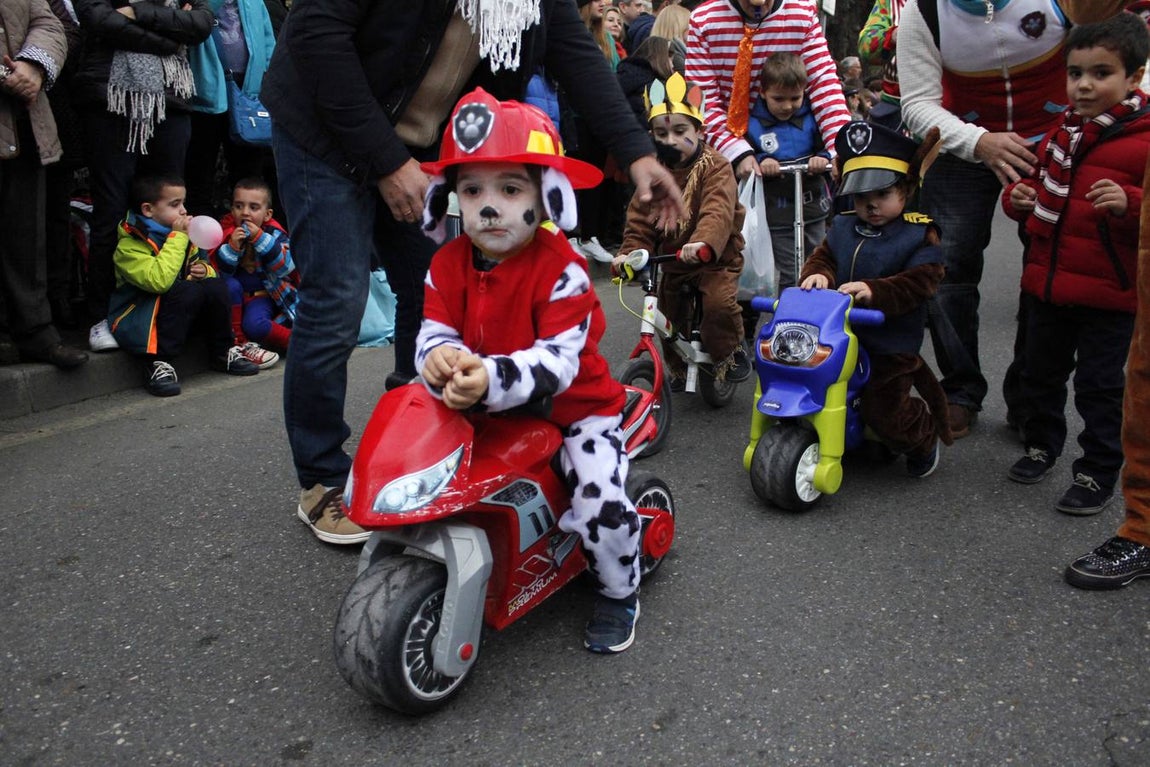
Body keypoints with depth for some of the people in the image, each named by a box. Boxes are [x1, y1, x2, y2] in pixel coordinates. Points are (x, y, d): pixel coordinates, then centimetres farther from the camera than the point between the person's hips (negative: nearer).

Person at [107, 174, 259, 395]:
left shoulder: (181, 235, 9)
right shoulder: (129, 246, -17)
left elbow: (201, 266, 21)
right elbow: (159, 281, -33)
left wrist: (205, 270, -5)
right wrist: (177, 237, -25)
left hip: (176, 311, 7)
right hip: (135, 319, -7)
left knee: (215, 286, -16)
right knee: (188, 291, -32)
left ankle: (223, 352, -1)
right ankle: (159, 363, -28)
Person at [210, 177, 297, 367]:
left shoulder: (274, 233, -4)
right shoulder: (225, 231, -3)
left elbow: (286, 266, -21)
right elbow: (218, 272, -12)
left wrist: (260, 238, -26)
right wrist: (232, 246, -26)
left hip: (263, 294, -2)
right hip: (237, 296, 2)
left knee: (254, 324, -31)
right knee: (231, 285, -31)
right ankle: (239, 343, -20)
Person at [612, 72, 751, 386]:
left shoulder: (715, 167, -15)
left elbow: (718, 211, -34)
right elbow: (639, 218, -2)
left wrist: (703, 244, -53)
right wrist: (629, 252, -20)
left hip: (715, 257, -5)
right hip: (672, 258, 5)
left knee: (719, 301, -29)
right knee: (668, 313, 12)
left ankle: (727, 352, -1)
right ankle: (678, 367, 38)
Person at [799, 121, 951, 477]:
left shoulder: (918, 234, -9)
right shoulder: (843, 227, 7)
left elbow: (919, 283, -19)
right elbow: (823, 257, 4)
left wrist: (874, 291, -34)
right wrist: (818, 274, -21)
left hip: (891, 344, -6)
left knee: (883, 411, -4)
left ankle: (925, 437, 30)